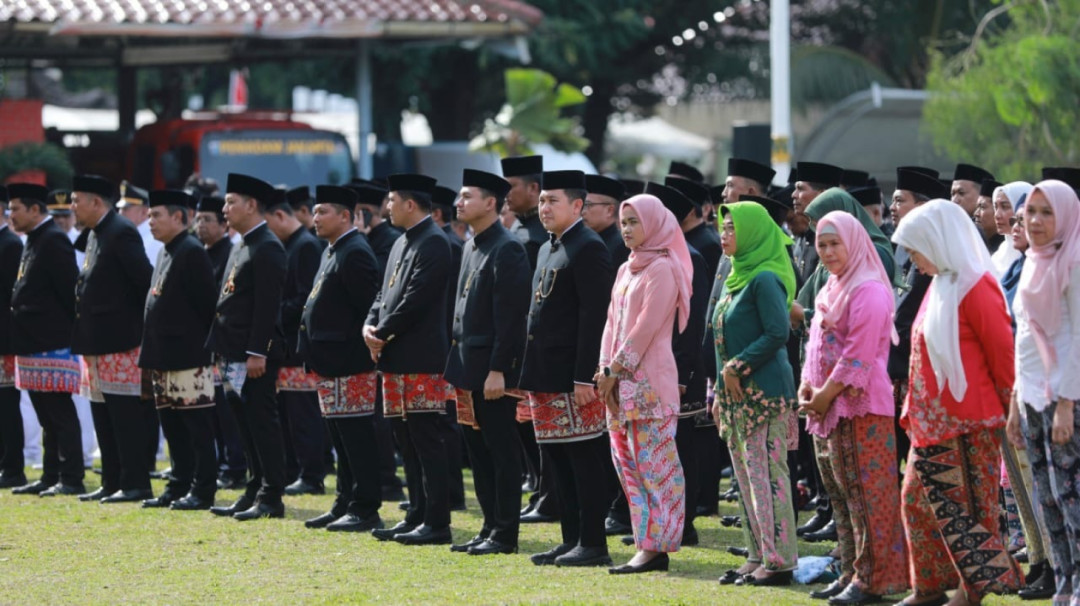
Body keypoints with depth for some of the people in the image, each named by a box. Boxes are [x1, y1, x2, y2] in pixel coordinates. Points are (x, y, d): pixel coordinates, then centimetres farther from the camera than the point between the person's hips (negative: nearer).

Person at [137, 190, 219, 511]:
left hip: (189, 357, -10)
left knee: (197, 426, -4)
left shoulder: (192, 252, -13)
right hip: (165, 357, 10)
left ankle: (203, 490, -2)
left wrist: (205, 345, -14)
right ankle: (179, 486, 17)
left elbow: (206, 302, -16)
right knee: (172, 425, 12)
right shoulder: (166, 253, 17)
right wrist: (150, 352, 17)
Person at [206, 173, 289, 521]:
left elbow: (267, 306, -19)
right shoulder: (241, 246, 17)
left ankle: (271, 499, -5)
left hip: (255, 355, -10)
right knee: (247, 425, 12)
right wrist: (223, 354, 18)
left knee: (262, 423, -7)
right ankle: (255, 491, 16)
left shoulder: (268, 248, -13)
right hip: (235, 353, 10)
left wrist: (257, 353, -22)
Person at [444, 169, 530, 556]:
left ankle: (505, 534, 1)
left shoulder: (507, 249, -13)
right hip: (469, 368, 9)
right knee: (478, 451, 11)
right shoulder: (472, 248, 15)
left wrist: (498, 370, -20)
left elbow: (510, 316, -18)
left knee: (502, 451, -3)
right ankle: (491, 528, 17)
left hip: (493, 369, -9)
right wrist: (458, 362, 16)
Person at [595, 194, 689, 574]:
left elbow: (647, 326, -13)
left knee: (654, 462, -8)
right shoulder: (627, 270, 18)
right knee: (628, 462, 7)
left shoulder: (662, 268, -8)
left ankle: (655, 547, -9)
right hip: (622, 381, 9)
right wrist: (606, 370, 4)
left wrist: (617, 370, -13)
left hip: (650, 379, -9)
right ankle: (647, 543, 9)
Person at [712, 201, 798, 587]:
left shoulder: (764, 279, -12)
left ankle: (779, 561, -6)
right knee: (746, 478, 11)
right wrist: (720, 389, 15)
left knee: (766, 475, -8)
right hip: (736, 395, 10)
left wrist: (738, 367, -17)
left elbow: (777, 333, -20)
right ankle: (759, 556, 15)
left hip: (763, 393, -10)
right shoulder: (736, 278, 16)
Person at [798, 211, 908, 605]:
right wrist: (808, 387, 5)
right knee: (840, 494, 11)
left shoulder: (868, 291, -12)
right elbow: (818, 344, 20)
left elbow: (859, 354, -17)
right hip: (828, 407, 10)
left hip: (860, 405, -10)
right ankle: (851, 574, 17)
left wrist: (827, 394, -13)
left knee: (866, 493, -8)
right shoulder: (832, 289, 17)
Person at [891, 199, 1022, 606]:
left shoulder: (975, 287, -15)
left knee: (963, 509, -5)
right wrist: (915, 410, 14)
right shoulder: (940, 286, 13)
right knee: (916, 500, 12)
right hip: (932, 421, 9)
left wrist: (1011, 410, -7)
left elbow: (1003, 354, -13)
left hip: (966, 425, -9)